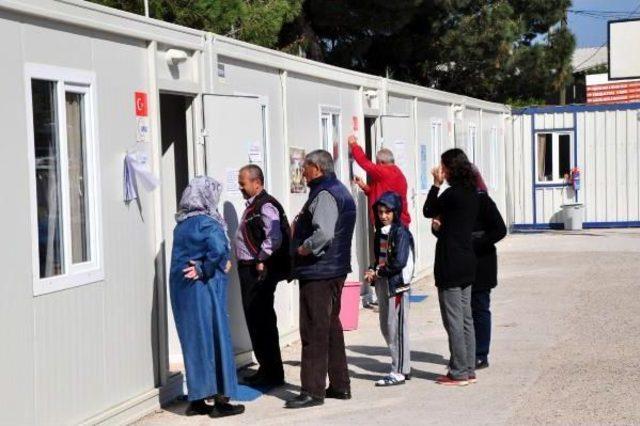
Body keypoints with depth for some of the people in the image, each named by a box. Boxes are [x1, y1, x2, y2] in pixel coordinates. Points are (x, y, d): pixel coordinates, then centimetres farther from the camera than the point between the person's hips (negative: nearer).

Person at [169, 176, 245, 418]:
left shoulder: (181, 224, 10)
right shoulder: (208, 223, -14)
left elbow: (184, 254, 8)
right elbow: (218, 248, -31)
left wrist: (222, 263, -5)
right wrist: (205, 271, -15)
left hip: (180, 289, 7)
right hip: (203, 289, -7)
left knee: (193, 341, 13)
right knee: (215, 339, 2)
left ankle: (197, 400, 18)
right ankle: (220, 401, 7)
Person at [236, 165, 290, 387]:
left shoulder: (266, 206, -14)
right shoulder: (253, 206, 17)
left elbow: (274, 237, -25)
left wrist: (261, 260, -21)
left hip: (260, 271, -10)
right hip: (249, 270, 10)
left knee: (262, 321, -6)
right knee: (254, 319, 14)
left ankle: (272, 374, 2)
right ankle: (266, 369, 23)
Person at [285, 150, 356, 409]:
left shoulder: (324, 195, -17)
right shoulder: (340, 191, 16)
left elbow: (324, 233, -31)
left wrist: (304, 248, -16)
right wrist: (300, 224, 9)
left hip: (317, 272, -11)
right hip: (336, 269, 11)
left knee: (314, 332, -6)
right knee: (331, 327, 17)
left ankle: (313, 391, -2)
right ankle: (339, 385, 24)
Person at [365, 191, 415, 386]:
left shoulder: (401, 232, -11)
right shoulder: (380, 232, 14)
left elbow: (400, 262, -18)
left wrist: (378, 272, -10)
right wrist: (373, 271, 0)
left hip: (397, 284, -9)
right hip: (383, 284, 9)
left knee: (397, 328, -6)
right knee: (386, 327, 12)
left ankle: (399, 372, 0)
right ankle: (404, 366, 22)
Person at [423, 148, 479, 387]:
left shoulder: (452, 194, -17)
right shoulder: (471, 193, 10)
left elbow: (428, 211, -3)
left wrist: (436, 184, -1)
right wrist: (441, 227, 8)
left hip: (450, 265, -9)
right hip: (466, 262, 9)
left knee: (453, 320, -3)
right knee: (465, 318, 13)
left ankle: (459, 372, 1)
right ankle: (468, 369, 18)